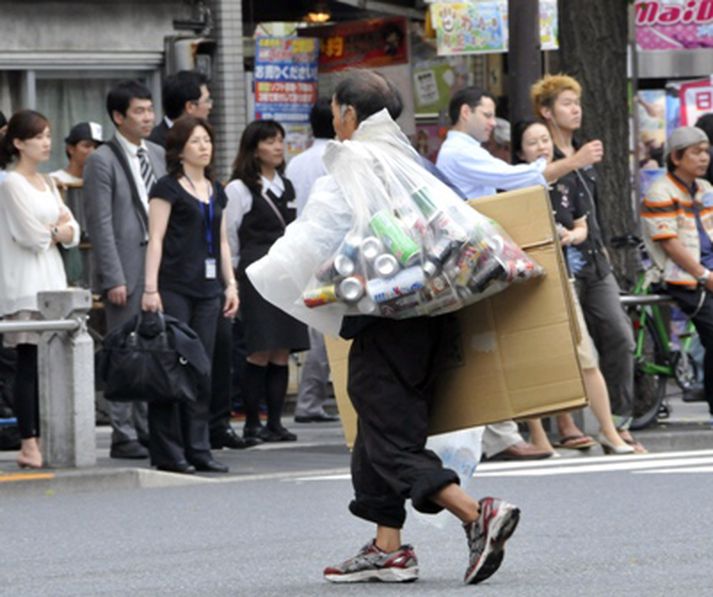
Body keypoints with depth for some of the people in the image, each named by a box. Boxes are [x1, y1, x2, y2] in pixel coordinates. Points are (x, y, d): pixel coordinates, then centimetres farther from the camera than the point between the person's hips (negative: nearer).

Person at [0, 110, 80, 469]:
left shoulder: (47, 184, 18)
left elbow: (73, 232, 15)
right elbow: (32, 236, -12)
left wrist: (56, 230, -5)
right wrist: (58, 228, 5)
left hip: (52, 281, 7)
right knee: (29, 363, -9)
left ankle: (42, 440, 4)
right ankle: (29, 445, -9)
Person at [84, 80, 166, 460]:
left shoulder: (158, 155, 15)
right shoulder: (102, 161, -6)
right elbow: (101, 225, -11)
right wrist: (114, 278, -16)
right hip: (127, 271, -6)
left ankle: (148, 429, 14)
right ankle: (124, 435, 1)